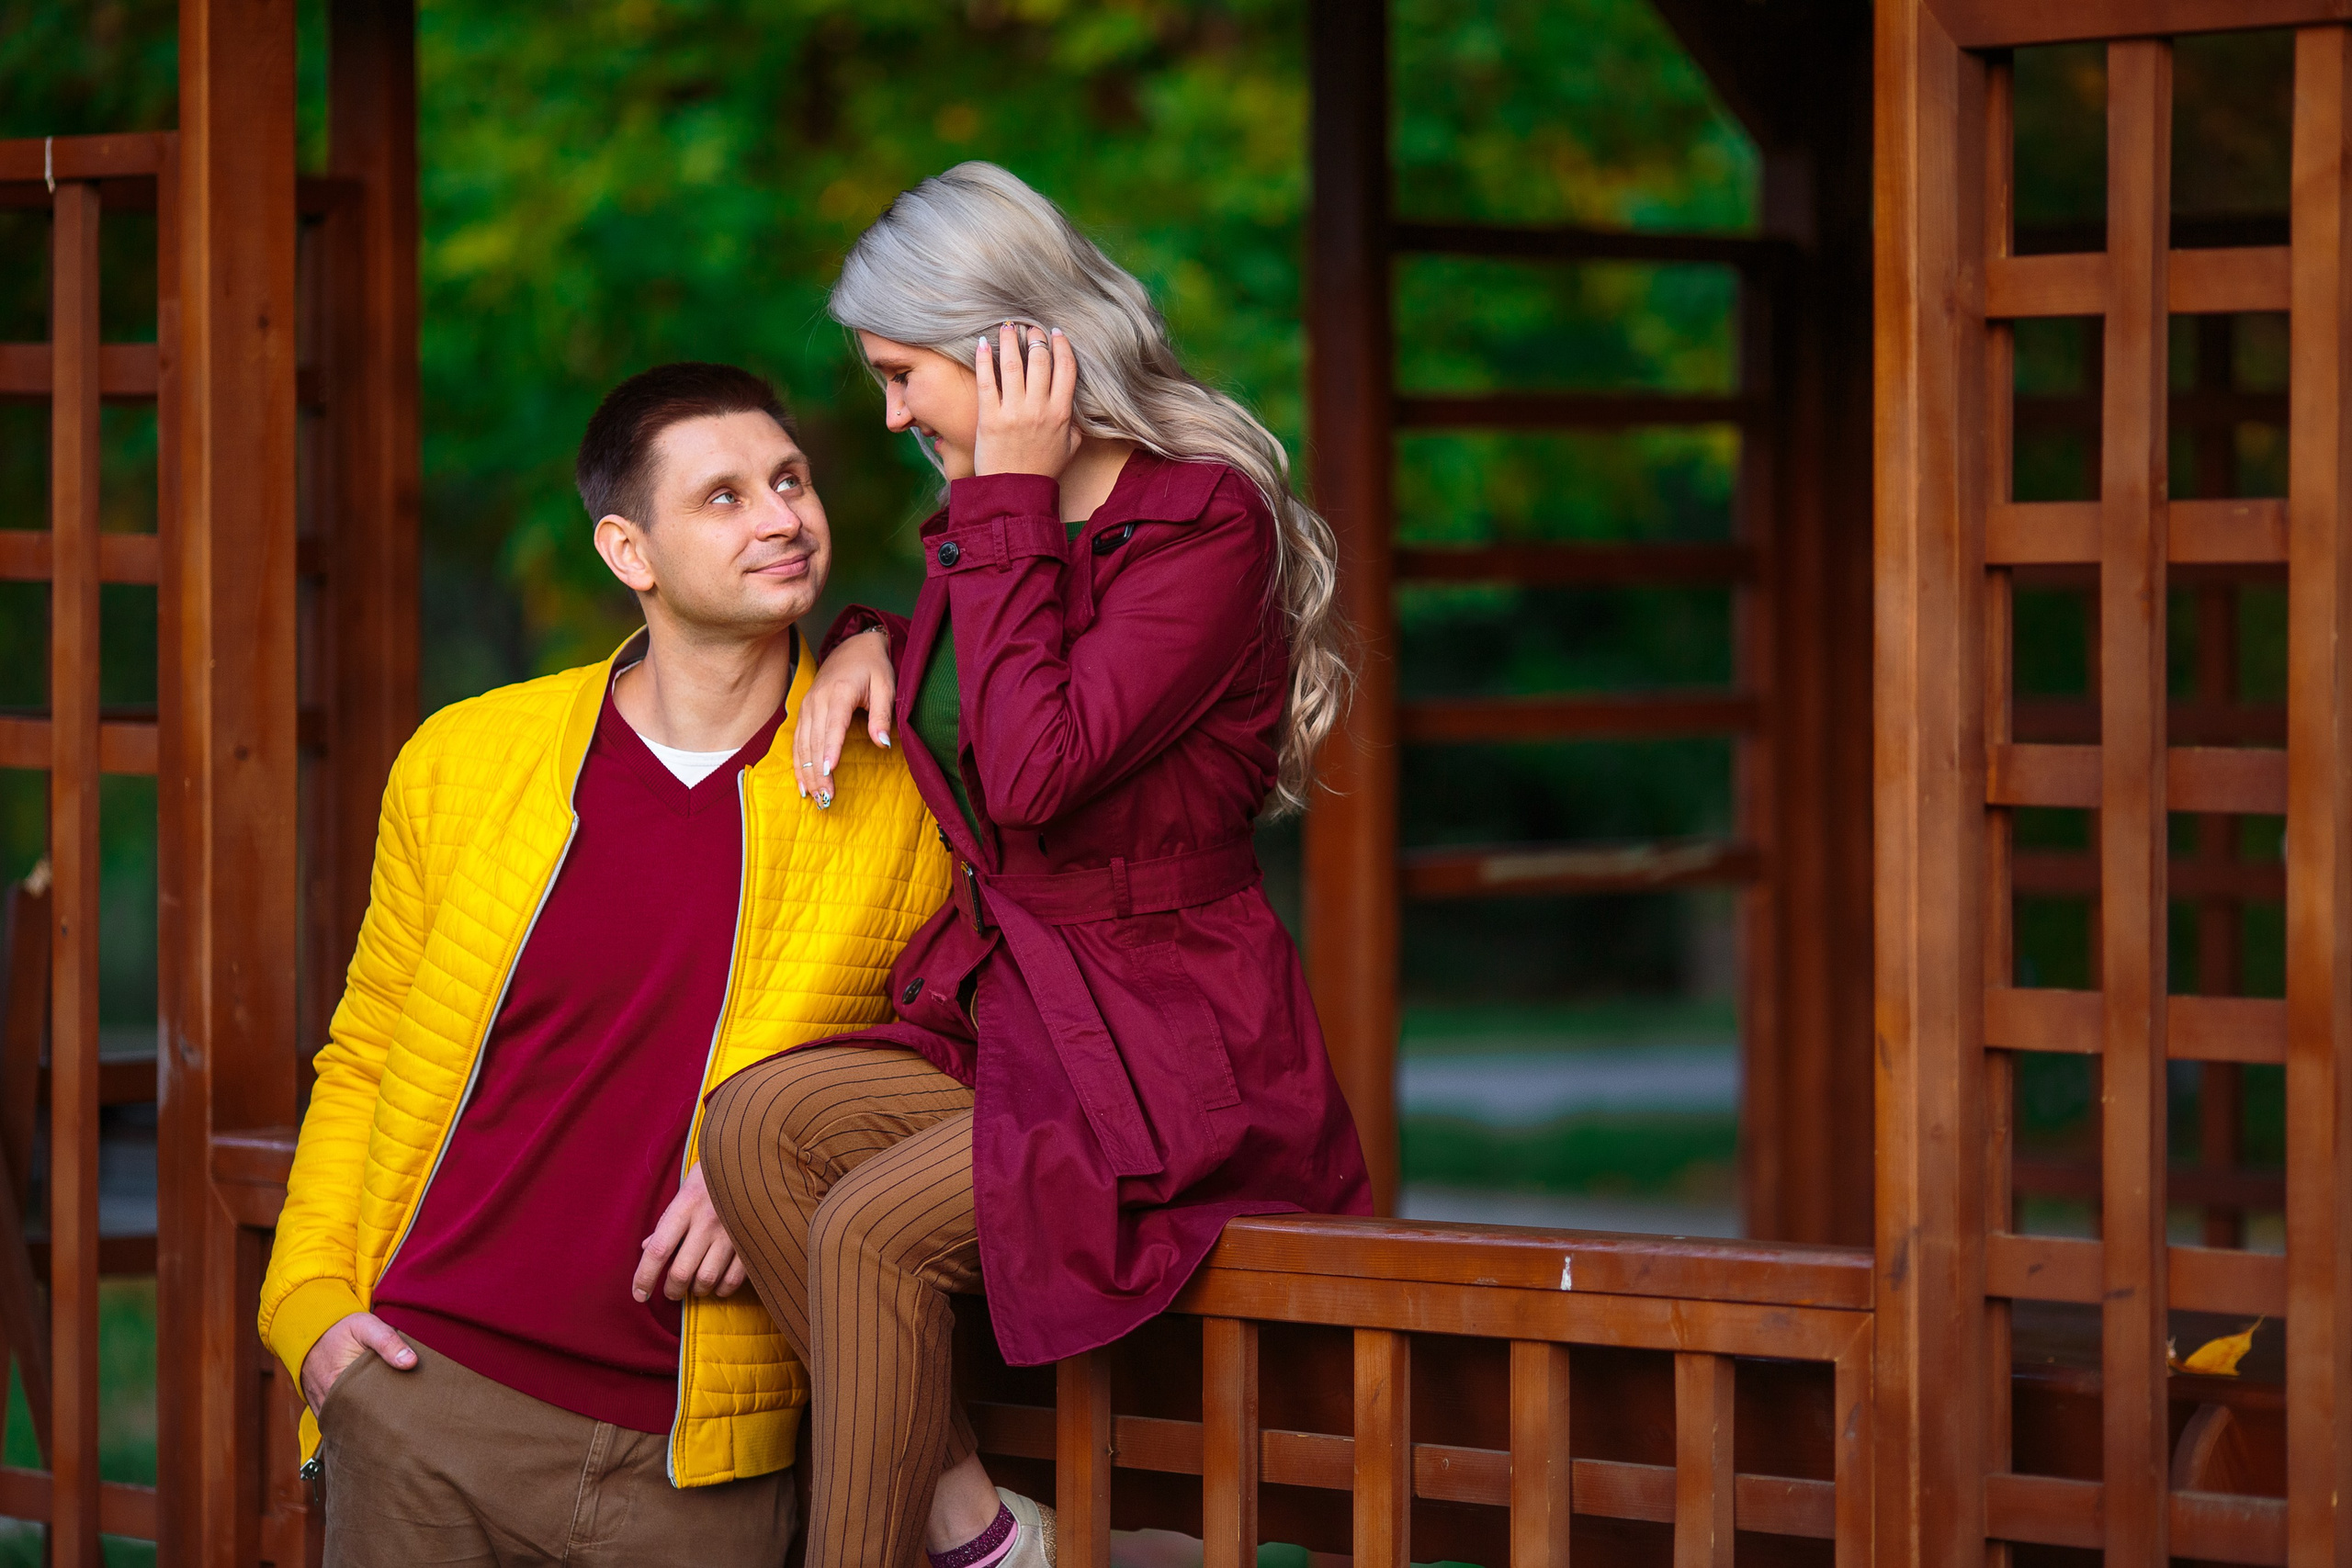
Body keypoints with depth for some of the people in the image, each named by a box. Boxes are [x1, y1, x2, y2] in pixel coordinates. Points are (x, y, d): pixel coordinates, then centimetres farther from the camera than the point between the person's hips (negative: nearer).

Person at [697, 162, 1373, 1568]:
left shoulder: (1206, 523, -14)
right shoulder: (1005, 519, 12)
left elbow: (1031, 775, -25)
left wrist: (1010, 500, -18)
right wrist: (871, 642, 11)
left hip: (1175, 1056, -8)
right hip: (1012, 1026, 8)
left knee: (867, 1229, -25)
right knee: (756, 1124, -16)